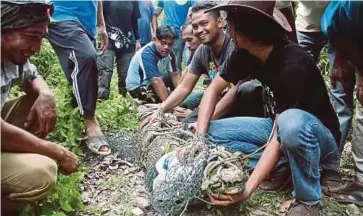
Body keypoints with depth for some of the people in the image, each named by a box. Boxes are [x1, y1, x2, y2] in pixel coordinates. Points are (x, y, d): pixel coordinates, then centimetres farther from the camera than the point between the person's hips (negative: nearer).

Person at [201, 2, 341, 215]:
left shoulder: (293, 66, -32)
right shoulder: (245, 53, -10)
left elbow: (280, 137, -33)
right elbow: (213, 89, -5)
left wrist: (248, 188, -38)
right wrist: (200, 137, -18)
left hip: (320, 137, -6)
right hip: (280, 125, 6)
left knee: (292, 122, -43)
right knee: (214, 131, -8)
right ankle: (283, 166, -6)